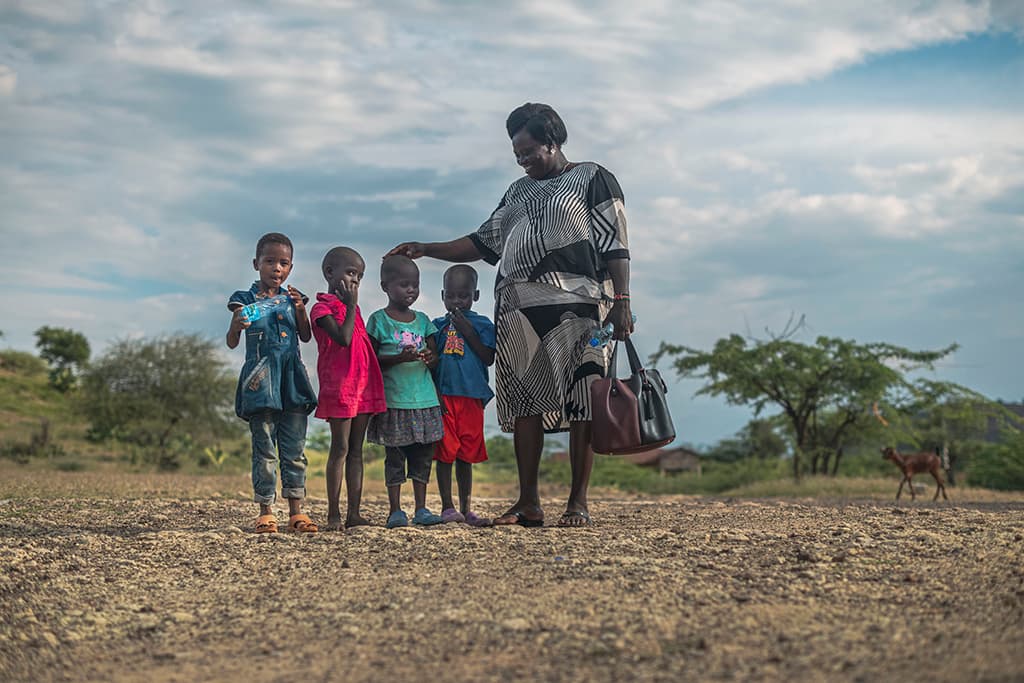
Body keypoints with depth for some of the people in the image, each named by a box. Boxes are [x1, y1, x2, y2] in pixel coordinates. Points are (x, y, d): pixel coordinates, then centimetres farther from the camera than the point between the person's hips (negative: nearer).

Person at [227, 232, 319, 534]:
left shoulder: (292, 298, 11)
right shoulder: (245, 300, 2)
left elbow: (306, 337, 9)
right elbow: (232, 343, -1)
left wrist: (300, 309, -6)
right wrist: (236, 324, -22)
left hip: (292, 378, 3)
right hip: (261, 380, -3)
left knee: (294, 448, 4)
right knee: (264, 449, 0)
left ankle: (296, 511, 9)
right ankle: (266, 512, 6)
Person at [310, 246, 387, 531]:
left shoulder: (352, 308, 20)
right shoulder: (322, 308, -5)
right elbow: (343, 338, -19)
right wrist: (351, 305, -12)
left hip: (364, 385, 8)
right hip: (339, 386, -8)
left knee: (356, 450, 7)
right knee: (340, 449, -6)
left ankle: (354, 513, 9)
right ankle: (334, 514, -1)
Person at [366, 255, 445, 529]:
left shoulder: (422, 320, 12)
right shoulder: (379, 320, -2)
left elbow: (434, 354, 15)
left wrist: (430, 358, -9)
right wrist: (400, 358, -20)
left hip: (424, 398, 5)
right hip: (394, 400, -4)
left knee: (423, 455, 7)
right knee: (395, 455, 0)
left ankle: (421, 509, 15)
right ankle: (395, 511, 7)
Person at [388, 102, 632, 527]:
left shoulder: (592, 179, 6)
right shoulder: (518, 192, 24)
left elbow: (615, 246, -1)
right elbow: (483, 243, 25)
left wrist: (621, 302, -10)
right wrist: (425, 249, 17)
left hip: (575, 305, -5)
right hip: (518, 309, 6)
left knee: (580, 404, -8)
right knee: (524, 403, 0)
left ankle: (578, 503, -5)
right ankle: (528, 504, 3)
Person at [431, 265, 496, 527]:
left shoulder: (482, 324, 6)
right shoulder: (438, 325, 9)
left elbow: (489, 358, -4)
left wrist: (468, 333, -11)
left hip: (471, 396, 0)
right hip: (442, 395, 0)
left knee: (466, 455, 7)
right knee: (444, 452, 0)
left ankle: (465, 508, 14)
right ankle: (447, 507, 6)